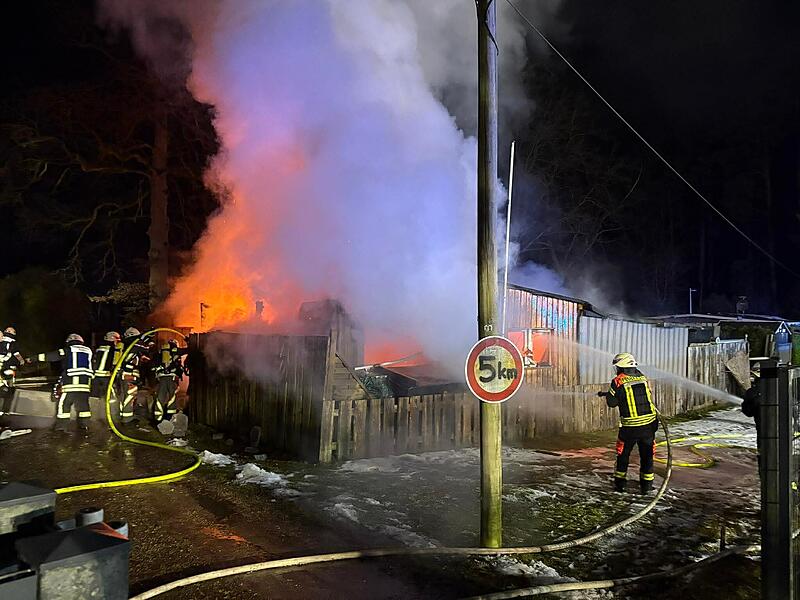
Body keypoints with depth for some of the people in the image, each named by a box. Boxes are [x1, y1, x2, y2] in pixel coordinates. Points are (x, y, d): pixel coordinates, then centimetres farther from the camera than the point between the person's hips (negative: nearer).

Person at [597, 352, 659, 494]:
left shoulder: (618, 381, -10)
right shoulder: (643, 378, 4)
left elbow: (612, 402, -6)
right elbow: (649, 396, 16)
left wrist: (607, 394, 16)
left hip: (630, 427, -3)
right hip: (649, 424, 3)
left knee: (623, 455, 15)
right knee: (647, 455, 14)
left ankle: (620, 483, 23)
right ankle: (646, 485, 19)